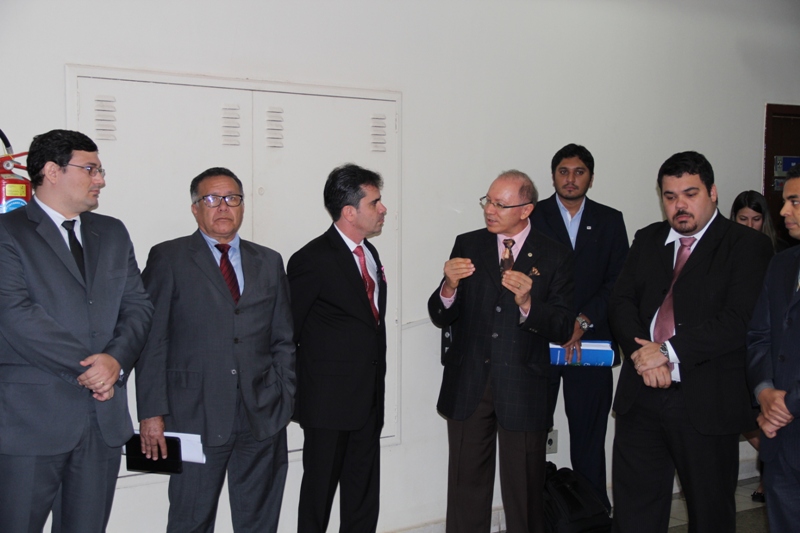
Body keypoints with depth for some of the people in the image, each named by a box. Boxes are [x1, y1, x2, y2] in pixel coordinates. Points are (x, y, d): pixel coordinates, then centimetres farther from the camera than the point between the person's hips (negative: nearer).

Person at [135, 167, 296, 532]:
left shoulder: (269, 262, 14)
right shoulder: (168, 259, 2)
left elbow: (283, 340, 13)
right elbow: (152, 341, -3)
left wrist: (285, 400, 4)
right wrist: (151, 413, -9)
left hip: (262, 418, 4)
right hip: (195, 416, -3)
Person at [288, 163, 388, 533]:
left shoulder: (370, 254, 12)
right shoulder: (313, 260, -14)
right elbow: (287, 332, -10)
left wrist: (376, 384, 13)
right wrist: (295, 396, -5)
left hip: (368, 401, 7)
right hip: (329, 401, -7)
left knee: (363, 502, 14)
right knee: (319, 492, 6)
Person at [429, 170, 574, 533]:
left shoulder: (555, 257, -1)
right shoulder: (467, 246, 4)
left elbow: (563, 330, -6)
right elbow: (440, 317, 2)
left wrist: (527, 303, -24)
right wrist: (449, 286, -19)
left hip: (523, 390, -2)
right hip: (468, 386, 2)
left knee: (524, 492, 9)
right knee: (466, 485, 11)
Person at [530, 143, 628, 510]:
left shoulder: (610, 221, 11)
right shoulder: (531, 217, 5)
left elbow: (619, 283, 3)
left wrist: (583, 321, -9)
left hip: (590, 343, 1)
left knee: (589, 437, 6)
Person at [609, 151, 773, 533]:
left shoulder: (747, 246, -4)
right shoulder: (646, 240, 13)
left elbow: (739, 321, -15)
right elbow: (622, 302, 4)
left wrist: (669, 351, -19)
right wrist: (641, 351, -14)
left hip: (707, 401, -4)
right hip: (642, 395, 4)